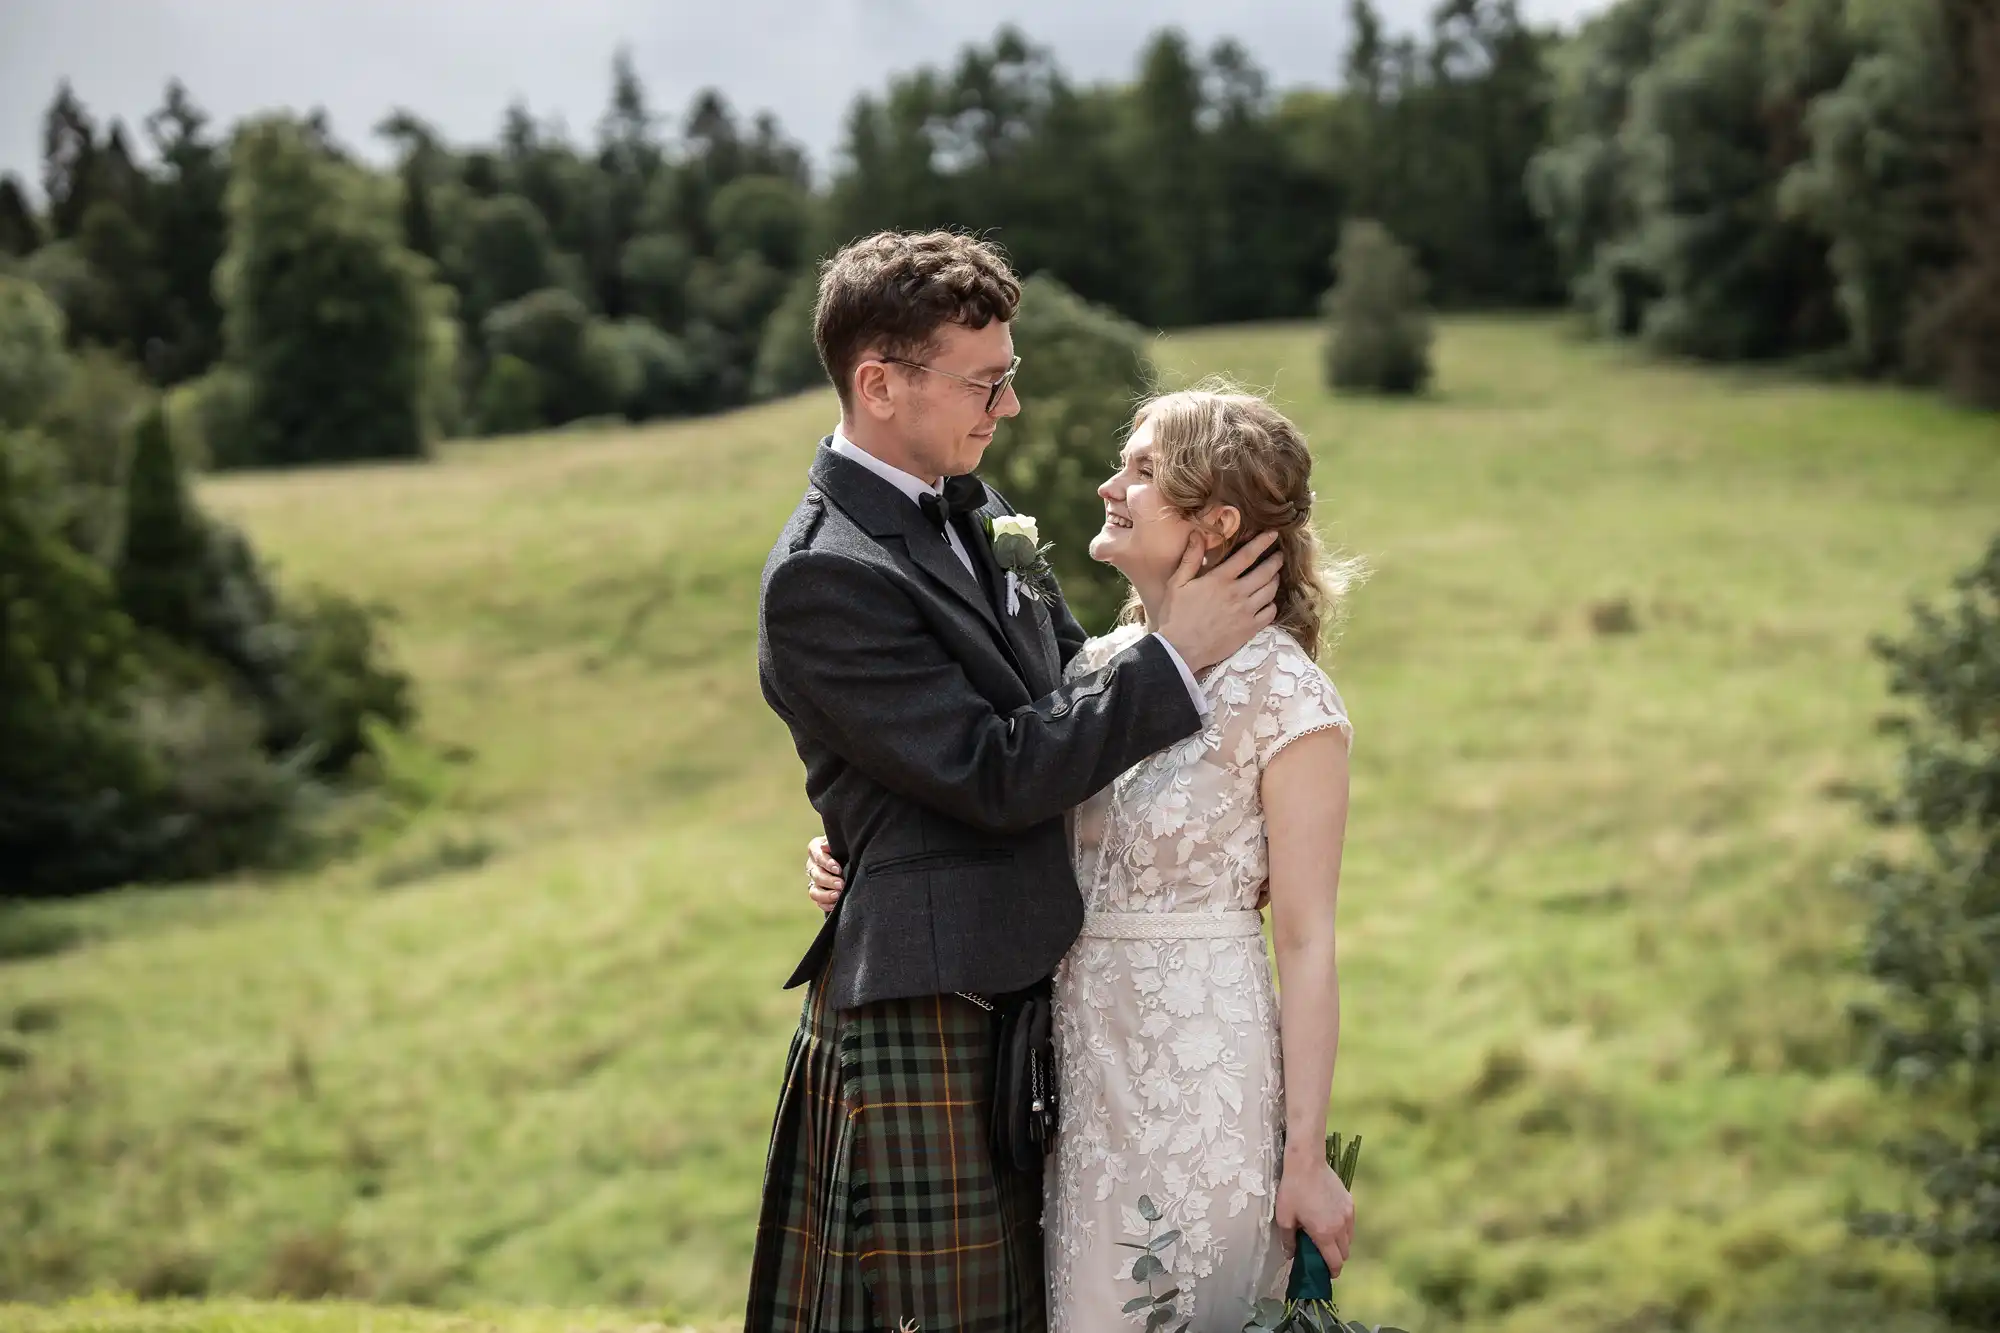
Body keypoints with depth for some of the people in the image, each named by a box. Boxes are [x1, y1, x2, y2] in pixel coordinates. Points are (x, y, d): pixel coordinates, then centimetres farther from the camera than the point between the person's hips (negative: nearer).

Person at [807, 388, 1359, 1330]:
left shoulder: (1284, 697, -12)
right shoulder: (1097, 667, 6)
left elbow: (1306, 943, -12)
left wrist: (1306, 1156, -12)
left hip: (1202, 1079, -6)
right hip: (1079, 1067, 6)